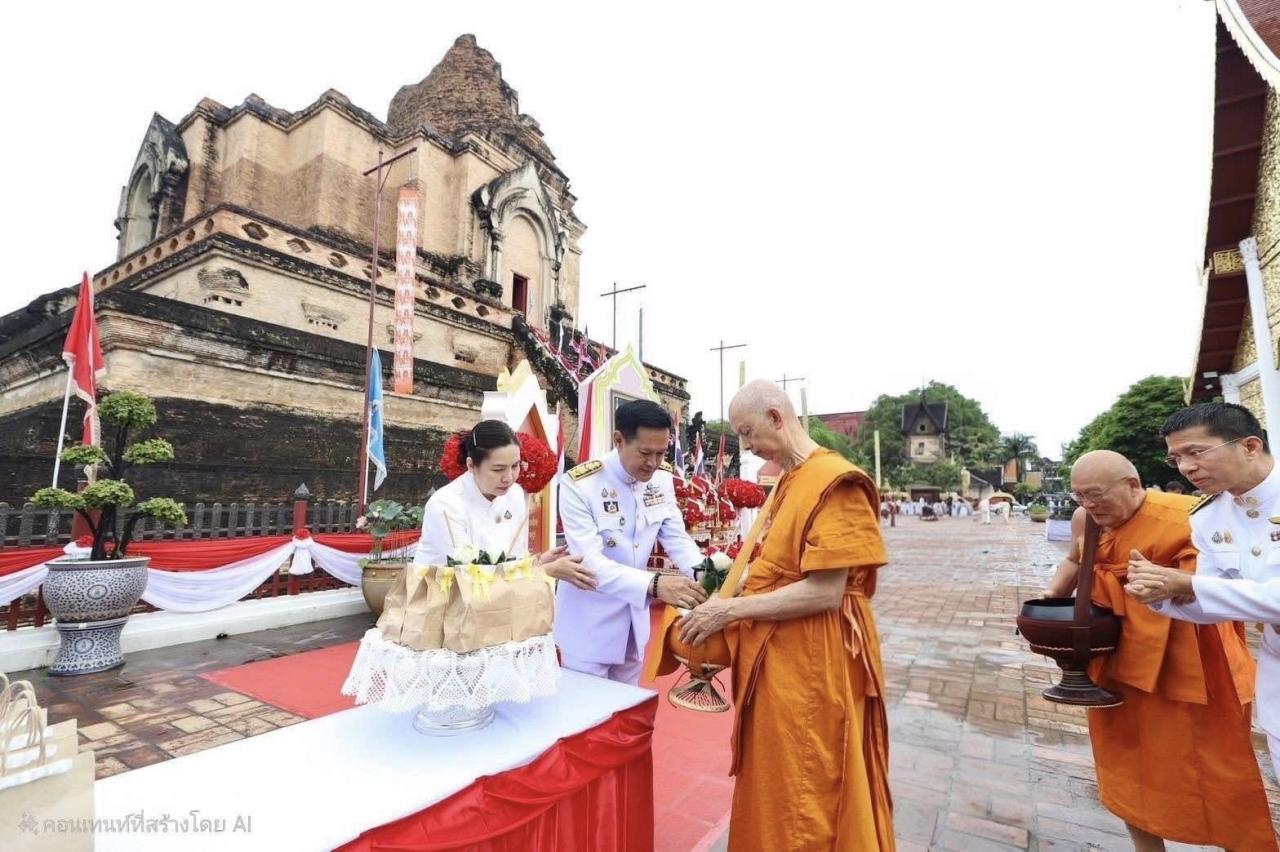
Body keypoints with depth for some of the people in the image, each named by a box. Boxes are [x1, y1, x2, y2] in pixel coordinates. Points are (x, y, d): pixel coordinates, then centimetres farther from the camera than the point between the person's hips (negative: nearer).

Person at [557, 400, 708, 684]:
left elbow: (677, 538, -4)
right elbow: (589, 562, -31)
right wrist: (654, 585, -43)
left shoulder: (662, 478, -6)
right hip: (589, 620, -5)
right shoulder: (579, 484, -25)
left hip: (635, 615, 6)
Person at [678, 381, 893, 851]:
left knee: (808, 800, 10)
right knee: (772, 789, 21)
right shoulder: (787, 483, 11)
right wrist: (726, 608, 5)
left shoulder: (834, 481, -18)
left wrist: (731, 610, -17)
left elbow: (825, 592, -23)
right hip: (776, 659, 8)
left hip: (813, 666, -8)